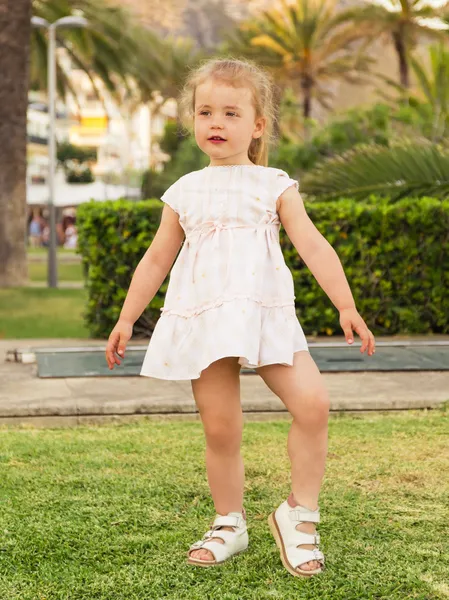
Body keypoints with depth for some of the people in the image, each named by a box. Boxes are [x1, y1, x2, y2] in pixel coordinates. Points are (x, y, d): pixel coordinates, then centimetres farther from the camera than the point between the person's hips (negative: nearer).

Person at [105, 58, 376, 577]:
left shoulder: (275, 186, 7)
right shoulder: (185, 192, 12)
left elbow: (313, 247, 0)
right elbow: (156, 260, 19)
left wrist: (346, 306, -10)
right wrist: (126, 320, 16)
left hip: (267, 318, -1)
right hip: (204, 321, 1)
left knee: (313, 403, -17)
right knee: (220, 430, 0)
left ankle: (299, 514, -1)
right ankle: (229, 525, 20)